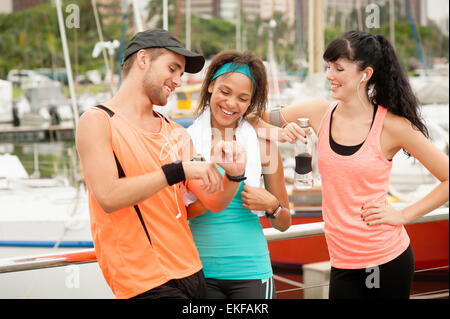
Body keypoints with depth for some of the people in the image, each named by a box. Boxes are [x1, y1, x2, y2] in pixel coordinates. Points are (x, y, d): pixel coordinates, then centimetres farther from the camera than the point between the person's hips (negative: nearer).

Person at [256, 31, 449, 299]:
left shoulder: (393, 126, -10)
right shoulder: (320, 113, 1)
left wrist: (403, 215, -8)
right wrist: (280, 134, -9)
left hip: (388, 260, -3)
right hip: (343, 263, 3)